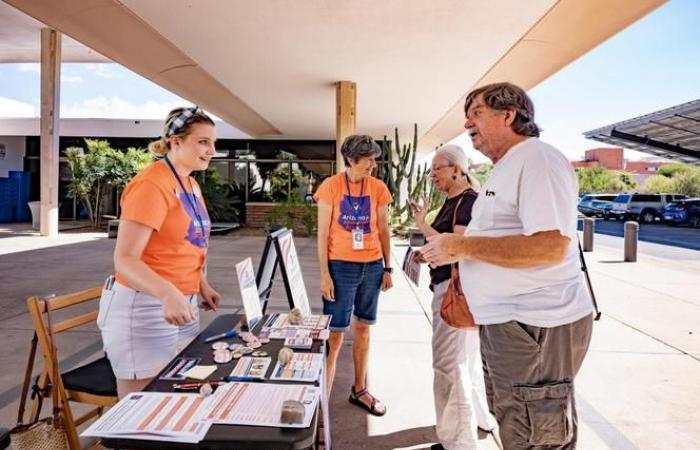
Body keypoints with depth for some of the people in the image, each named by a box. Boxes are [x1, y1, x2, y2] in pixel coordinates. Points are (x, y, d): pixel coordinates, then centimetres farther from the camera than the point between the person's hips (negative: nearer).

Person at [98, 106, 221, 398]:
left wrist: (202, 286, 10)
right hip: (144, 309, -9)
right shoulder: (152, 184, -18)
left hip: (182, 306, 9)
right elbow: (125, 259, -24)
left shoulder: (191, 185, 10)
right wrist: (168, 293, -39)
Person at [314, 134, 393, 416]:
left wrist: (387, 268, 6)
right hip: (341, 266, -3)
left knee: (363, 329, 15)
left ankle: (359, 390, 31)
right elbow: (323, 233, -5)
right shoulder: (331, 186, -5)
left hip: (372, 267, 4)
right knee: (335, 335, -1)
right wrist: (325, 274, -9)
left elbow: (383, 231, 9)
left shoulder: (378, 188, 4)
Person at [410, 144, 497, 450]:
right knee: (465, 358, 22)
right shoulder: (452, 201, 12)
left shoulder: (469, 201, -17)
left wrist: (422, 225, -24)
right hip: (447, 286, 10)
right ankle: (478, 419, 41)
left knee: (450, 364, -3)